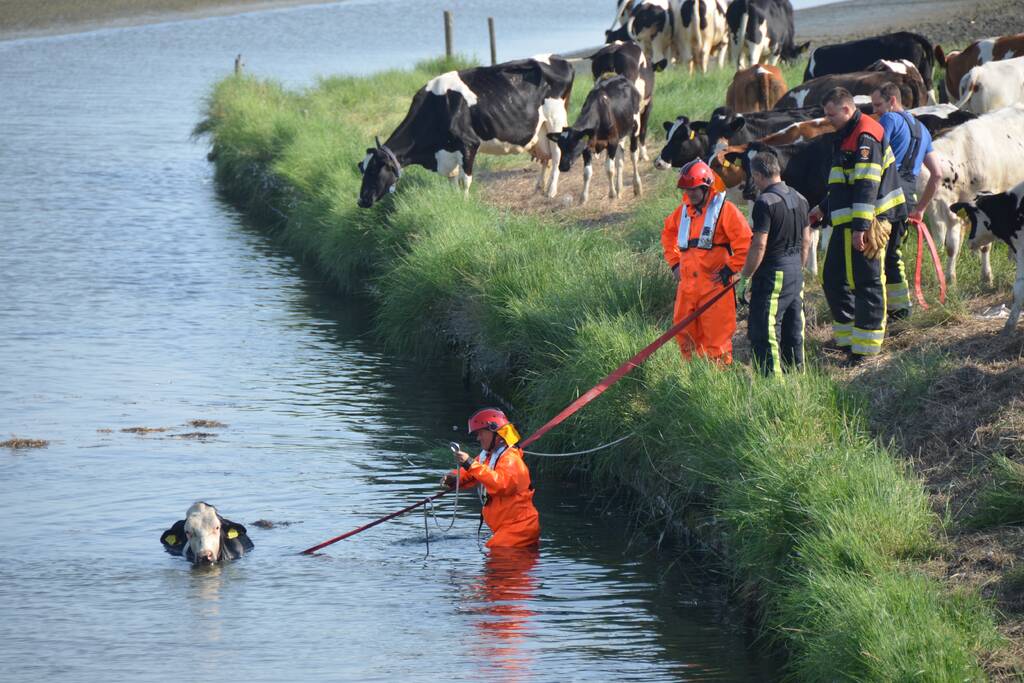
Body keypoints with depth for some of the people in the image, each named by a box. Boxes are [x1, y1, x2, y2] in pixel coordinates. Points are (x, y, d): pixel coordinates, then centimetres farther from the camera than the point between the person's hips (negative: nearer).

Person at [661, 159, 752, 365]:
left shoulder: (724, 209, -9)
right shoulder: (684, 209, 11)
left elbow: (745, 242, -13)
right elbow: (668, 234, 29)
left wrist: (729, 270, -11)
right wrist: (675, 263, 19)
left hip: (714, 284, -6)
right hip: (687, 283, 6)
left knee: (716, 335, -3)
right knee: (685, 335, 11)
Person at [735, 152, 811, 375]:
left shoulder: (765, 202, -17)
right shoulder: (799, 199, 9)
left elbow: (759, 246, -19)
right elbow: (806, 241, 15)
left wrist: (745, 277, -12)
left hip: (772, 274, -8)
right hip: (796, 273, 8)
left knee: (763, 332, -4)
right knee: (793, 330, 15)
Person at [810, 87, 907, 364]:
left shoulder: (865, 137, -15)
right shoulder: (848, 135, 18)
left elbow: (867, 186, -21)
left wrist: (860, 226, -25)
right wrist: (823, 209, 33)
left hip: (863, 223, -11)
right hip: (846, 224, 11)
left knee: (866, 282, -6)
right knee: (833, 279, 14)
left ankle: (866, 347, -2)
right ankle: (847, 338, 23)